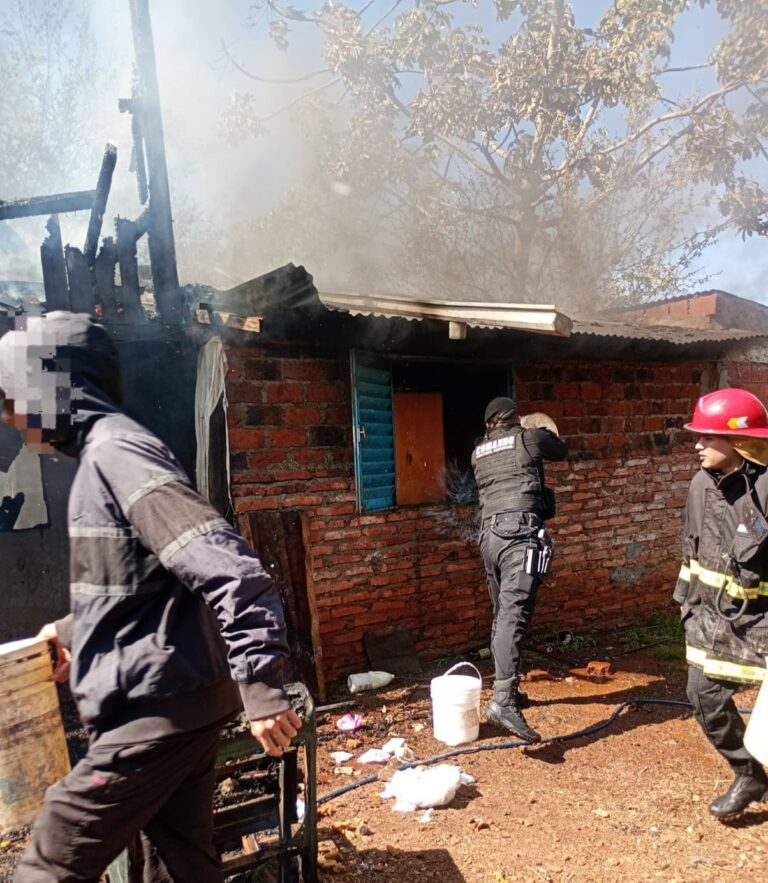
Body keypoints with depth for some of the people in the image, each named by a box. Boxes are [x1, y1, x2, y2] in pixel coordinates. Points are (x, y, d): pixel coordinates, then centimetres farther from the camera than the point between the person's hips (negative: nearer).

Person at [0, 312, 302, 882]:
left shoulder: (115, 450, -17)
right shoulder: (102, 455, 14)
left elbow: (223, 564, -28)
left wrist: (258, 685, -30)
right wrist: (74, 631, 29)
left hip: (161, 706, -9)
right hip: (176, 701, 9)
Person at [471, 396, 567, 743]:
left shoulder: (479, 452, 20)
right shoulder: (528, 438, 7)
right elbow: (562, 451, 25)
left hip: (489, 534, 6)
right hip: (521, 533, -6)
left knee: (502, 615, 16)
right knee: (514, 616, -15)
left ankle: (508, 690, 26)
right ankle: (503, 701, -25)